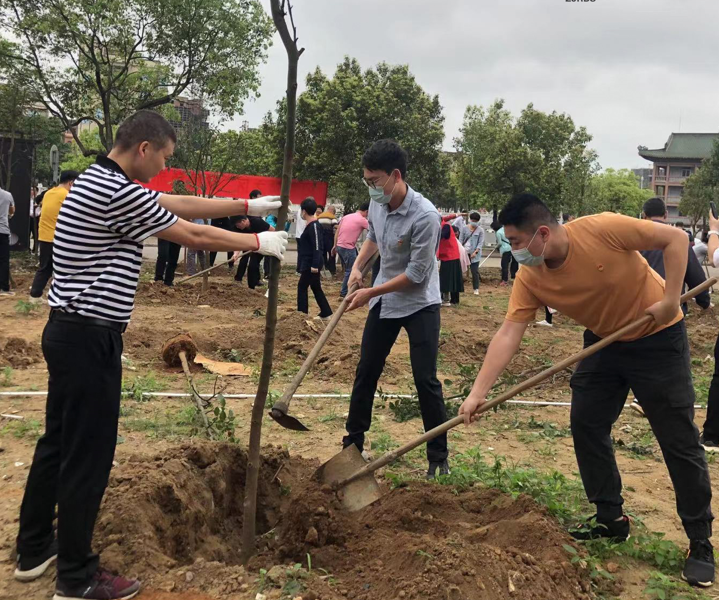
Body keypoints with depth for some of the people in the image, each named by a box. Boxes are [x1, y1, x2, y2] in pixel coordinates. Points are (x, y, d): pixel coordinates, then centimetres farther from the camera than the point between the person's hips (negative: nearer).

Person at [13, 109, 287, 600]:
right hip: (90, 338, -10)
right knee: (89, 453, -1)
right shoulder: (119, 193, -20)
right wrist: (258, 242, 2)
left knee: (60, 441, 18)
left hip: (70, 331, 10)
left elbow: (184, 204, 15)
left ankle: (35, 550, 31)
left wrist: (248, 206, 17)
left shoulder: (101, 182, 12)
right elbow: (194, 235, -12)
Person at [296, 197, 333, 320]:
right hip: (308, 263, 10)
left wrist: (315, 265, -23)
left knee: (302, 287, -3)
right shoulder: (310, 225, 13)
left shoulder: (313, 226, -17)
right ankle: (326, 313, 18)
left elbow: (317, 247, -21)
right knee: (316, 287, 13)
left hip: (311, 264, -10)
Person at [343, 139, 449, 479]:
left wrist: (370, 293, -18)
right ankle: (353, 442, 27)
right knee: (366, 371, 12)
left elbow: (416, 274, -24)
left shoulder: (425, 216, -28)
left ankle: (439, 456, 8)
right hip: (384, 300, 7)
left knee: (425, 379, -7)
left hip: (420, 304, -6)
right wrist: (357, 267, -1)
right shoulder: (377, 203, -7)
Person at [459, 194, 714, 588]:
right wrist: (478, 391, -24)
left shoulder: (601, 229, -30)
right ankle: (611, 519, 22)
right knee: (585, 425, 4)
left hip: (658, 338, -5)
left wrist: (670, 299, -25)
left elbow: (675, 238, -20)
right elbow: (508, 334, -18)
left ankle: (700, 544, 11)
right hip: (604, 342, 5)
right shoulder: (529, 279, -15)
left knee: (679, 441, -2)